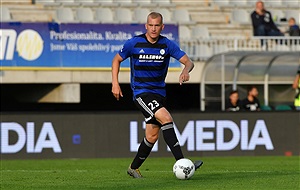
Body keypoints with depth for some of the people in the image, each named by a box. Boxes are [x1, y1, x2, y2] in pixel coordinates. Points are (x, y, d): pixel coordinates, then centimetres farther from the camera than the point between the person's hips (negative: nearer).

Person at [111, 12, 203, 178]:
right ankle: (181, 163, -31)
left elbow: (188, 62, -4)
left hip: (159, 93, 5)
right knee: (166, 118, -26)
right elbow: (117, 60, 8)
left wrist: (186, 70, -27)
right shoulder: (134, 43, -7)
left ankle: (133, 168, 27)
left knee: (152, 136, 7)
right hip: (141, 92, -5)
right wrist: (115, 83, -1)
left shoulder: (167, 45, -1)